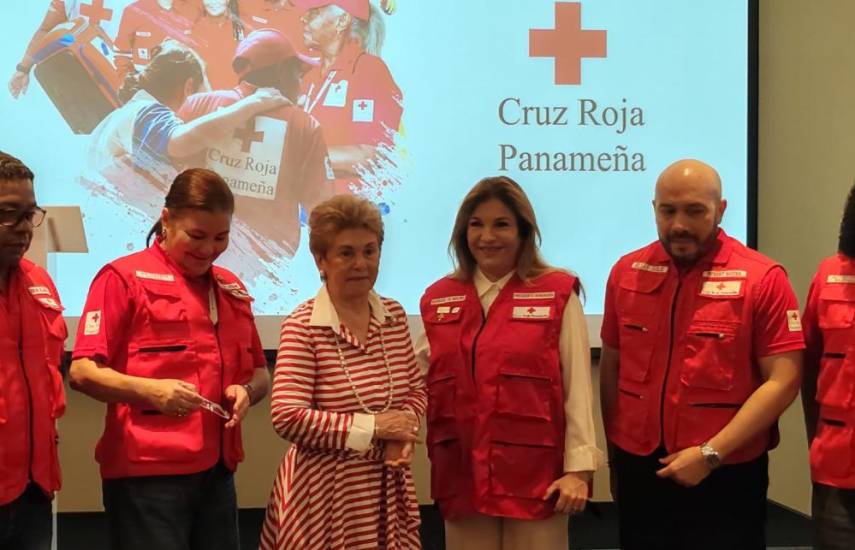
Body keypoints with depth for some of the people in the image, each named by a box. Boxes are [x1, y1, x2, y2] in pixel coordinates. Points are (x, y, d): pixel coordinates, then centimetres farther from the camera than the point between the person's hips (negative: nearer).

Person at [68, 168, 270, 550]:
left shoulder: (231, 288, 15)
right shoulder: (123, 277, -4)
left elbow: (260, 374, 20)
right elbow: (82, 372, -8)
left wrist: (245, 391, -3)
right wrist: (150, 390, -24)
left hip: (217, 472, 6)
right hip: (147, 474, -6)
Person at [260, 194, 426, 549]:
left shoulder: (394, 316, 5)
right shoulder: (303, 325, -12)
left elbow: (416, 389, 14)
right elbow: (288, 417, -18)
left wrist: (404, 431, -8)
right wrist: (373, 426, -17)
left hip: (388, 489, 5)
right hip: (324, 495, -5)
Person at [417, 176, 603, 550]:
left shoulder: (557, 294, -3)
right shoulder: (438, 299, 8)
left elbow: (578, 387, -6)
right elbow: (421, 382, 13)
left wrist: (578, 468, -10)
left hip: (534, 475, -3)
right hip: (462, 476, 3)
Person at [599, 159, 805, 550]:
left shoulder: (763, 279, -9)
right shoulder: (626, 272, 3)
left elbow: (783, 381, -12)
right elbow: (611, 367, 9)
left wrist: (711, 454, -16)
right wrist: (613, 454, 9)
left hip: (726, 476, -3)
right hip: (638, 469, 4)